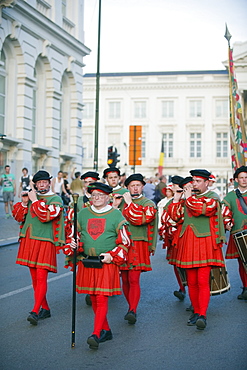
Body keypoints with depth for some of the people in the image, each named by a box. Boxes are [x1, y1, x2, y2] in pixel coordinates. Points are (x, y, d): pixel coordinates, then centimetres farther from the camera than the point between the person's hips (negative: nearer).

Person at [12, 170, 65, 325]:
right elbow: (18, 216, 15)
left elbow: (46, 216, -19)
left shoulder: (56, 199, -2)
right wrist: (24, 202, 1)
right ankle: (45, 309, 20)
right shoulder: (31, 197, 15)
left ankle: (35, 311, -12)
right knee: (34, 278, 10)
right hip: (29, 241, 6)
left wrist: (35, 200, -12)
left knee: (41, 277, -11)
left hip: (45, 242, -6)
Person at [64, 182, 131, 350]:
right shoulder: (83, 214, 9)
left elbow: (125, 241, 0)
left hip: (107, 263, -4)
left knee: (102, 298, -9)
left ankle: (96, 335, -9)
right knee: (93, 298, 10)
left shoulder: (116, 215, -1)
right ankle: (106, 330, 24)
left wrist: (111, 256, -11)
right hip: (86, 263, 4)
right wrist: (72, 246, -3)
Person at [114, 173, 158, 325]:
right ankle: (132, 307, 23)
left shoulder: (148, 204, 1)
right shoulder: (121, 201, 14)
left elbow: (140, 219, -16)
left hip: (138, 246, -4)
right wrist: (115, 205, -3)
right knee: (125, 280, 8)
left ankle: (133, 311, -16)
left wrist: (129, 203, -13)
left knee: (134, 280, -14)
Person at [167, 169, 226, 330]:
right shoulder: (187, 196, 17)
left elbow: (200, 209, -21)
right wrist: (176, 199, 5)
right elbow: (176, 215, 15)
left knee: (203, 281, -13)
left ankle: (203, 315, -13)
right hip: (188, 243, 6)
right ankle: (196, 312, 19)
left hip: (205, 243, -6)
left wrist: (189, 196, -9)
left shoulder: (212, 197, -2)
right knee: (192, 282, 8)